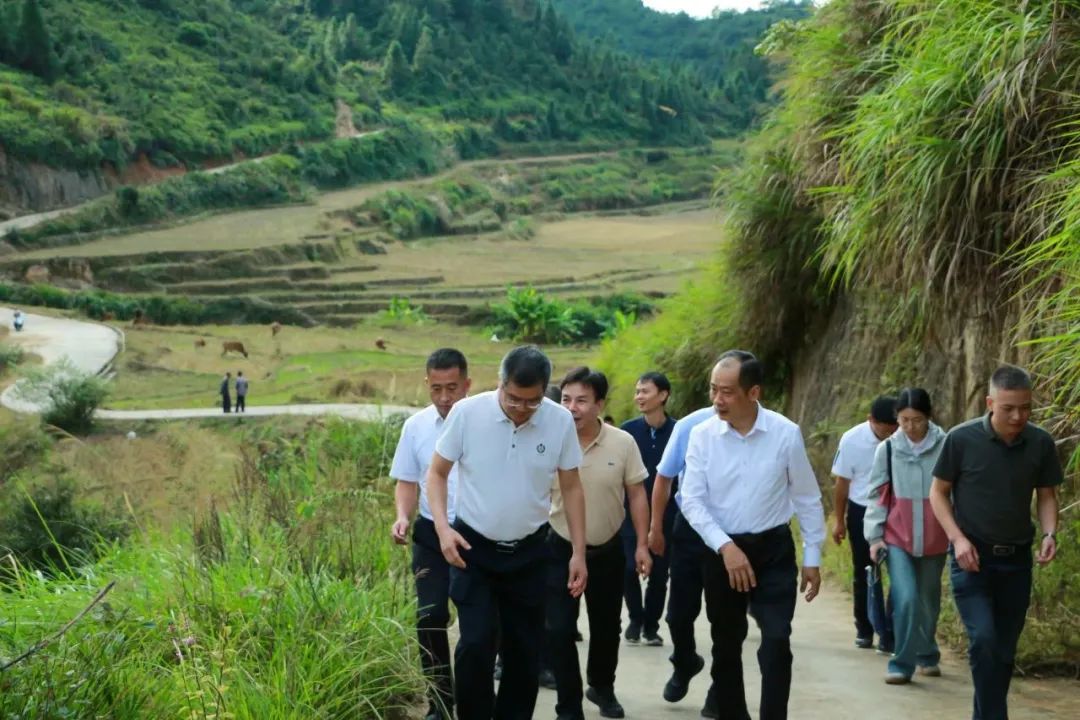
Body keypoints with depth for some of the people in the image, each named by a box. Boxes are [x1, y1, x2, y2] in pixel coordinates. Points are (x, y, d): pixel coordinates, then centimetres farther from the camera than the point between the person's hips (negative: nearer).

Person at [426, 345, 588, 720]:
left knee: (525, 649, 9)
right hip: (473, 548, -2)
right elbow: (437, 473, -3)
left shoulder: (561, 421, -10)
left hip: (529, 552, 2)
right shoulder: (467, 412, -15)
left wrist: (578, 552, 0)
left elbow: (571, 488, 2)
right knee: (476, 643, -11)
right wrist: (443, 527, -16)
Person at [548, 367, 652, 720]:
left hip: (608, 550, 2)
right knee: (560, 630, -5)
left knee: (606, 625, 17)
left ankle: (602, 688, 41)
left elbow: (636, 495, -1)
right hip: (561, 549, -1)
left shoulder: (623, 443, -11)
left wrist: (642, 544, -3)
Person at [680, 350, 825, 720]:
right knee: (726, 646, 13)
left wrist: (812, 558, 2)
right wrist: (726, 547, -19)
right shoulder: (702, 435, -8)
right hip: (722, 551, 2)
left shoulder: (786, 433, -10)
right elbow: (692, 500, -9)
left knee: (776, 643, -9)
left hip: (773, 550, -2)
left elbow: (807, 499, -1)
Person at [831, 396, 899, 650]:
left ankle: (890, 634, 4)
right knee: (863, 574, 11)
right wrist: (839, 520, 4)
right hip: (862, 513, 1)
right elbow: (842, 483, -1)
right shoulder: (852, 440, -12)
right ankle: (864, 629, 25)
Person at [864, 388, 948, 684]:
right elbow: (877, 495, 5)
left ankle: (927, 657, 34)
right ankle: (902, 664, -5)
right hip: (897, 537, 0)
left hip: (934, 538, 1)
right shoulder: (888, 449, -1)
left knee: (928, 601, 14)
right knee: (906, 599, -14)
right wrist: (874, 536, 0)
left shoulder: (946, 447, -5)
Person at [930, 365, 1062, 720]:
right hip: (972, 557, -3)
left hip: (1017, 560, 3)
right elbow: (938, 492, 0)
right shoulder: (961, 439, -11)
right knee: (984, 639, -19)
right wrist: (957, 538, -13)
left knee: (1005, 649, 9)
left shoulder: (1041, 443, -4)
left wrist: (1049, 533, -10)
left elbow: (1046, 495, 9)